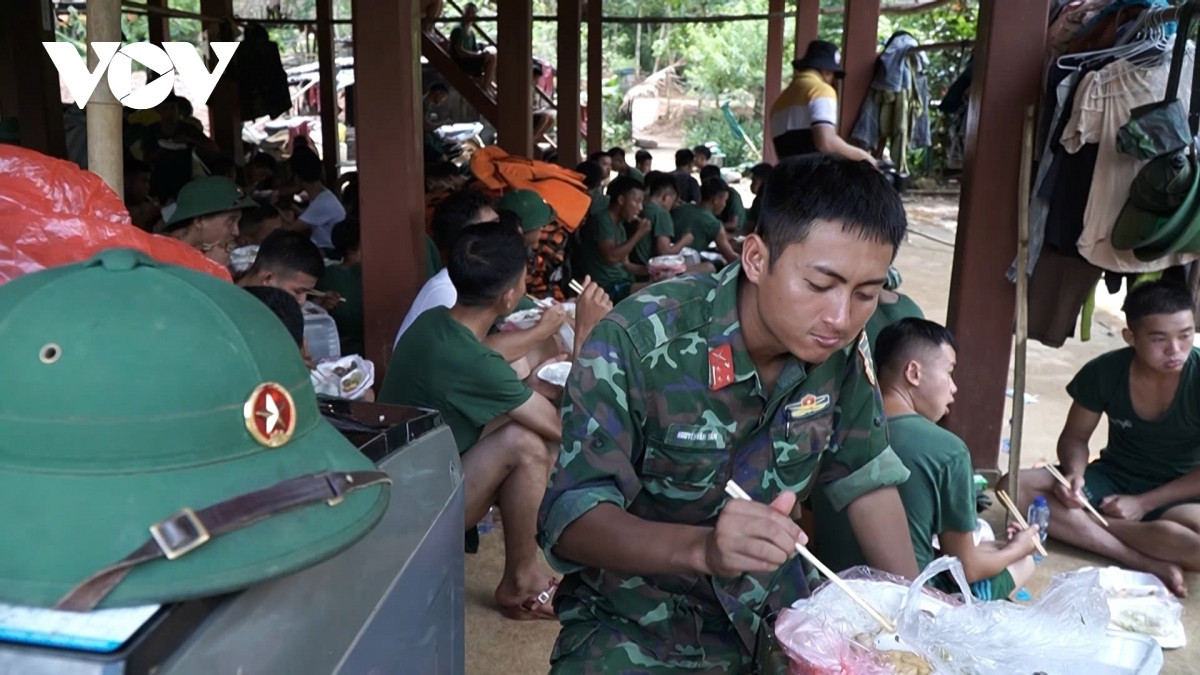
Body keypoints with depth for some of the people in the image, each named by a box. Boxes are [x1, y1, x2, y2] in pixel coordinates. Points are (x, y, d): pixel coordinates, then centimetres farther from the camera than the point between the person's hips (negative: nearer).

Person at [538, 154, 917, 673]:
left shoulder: (842, 349, -9)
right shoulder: (637, 343, -25)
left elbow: (866, 480, 4)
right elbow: (569, 519, -25)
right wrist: (702, 547, -41)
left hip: (773, 610, 4)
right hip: (638, 625, -4)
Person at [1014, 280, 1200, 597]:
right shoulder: (1104, 372, -12)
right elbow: (1075, 435, 1)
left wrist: (1144, 503, -19)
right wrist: (1074, 474, -20)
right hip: (1114, 477, 3)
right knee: (1016, 487, -25)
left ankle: (1085, 523, -20)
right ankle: (1148, 564, -27)